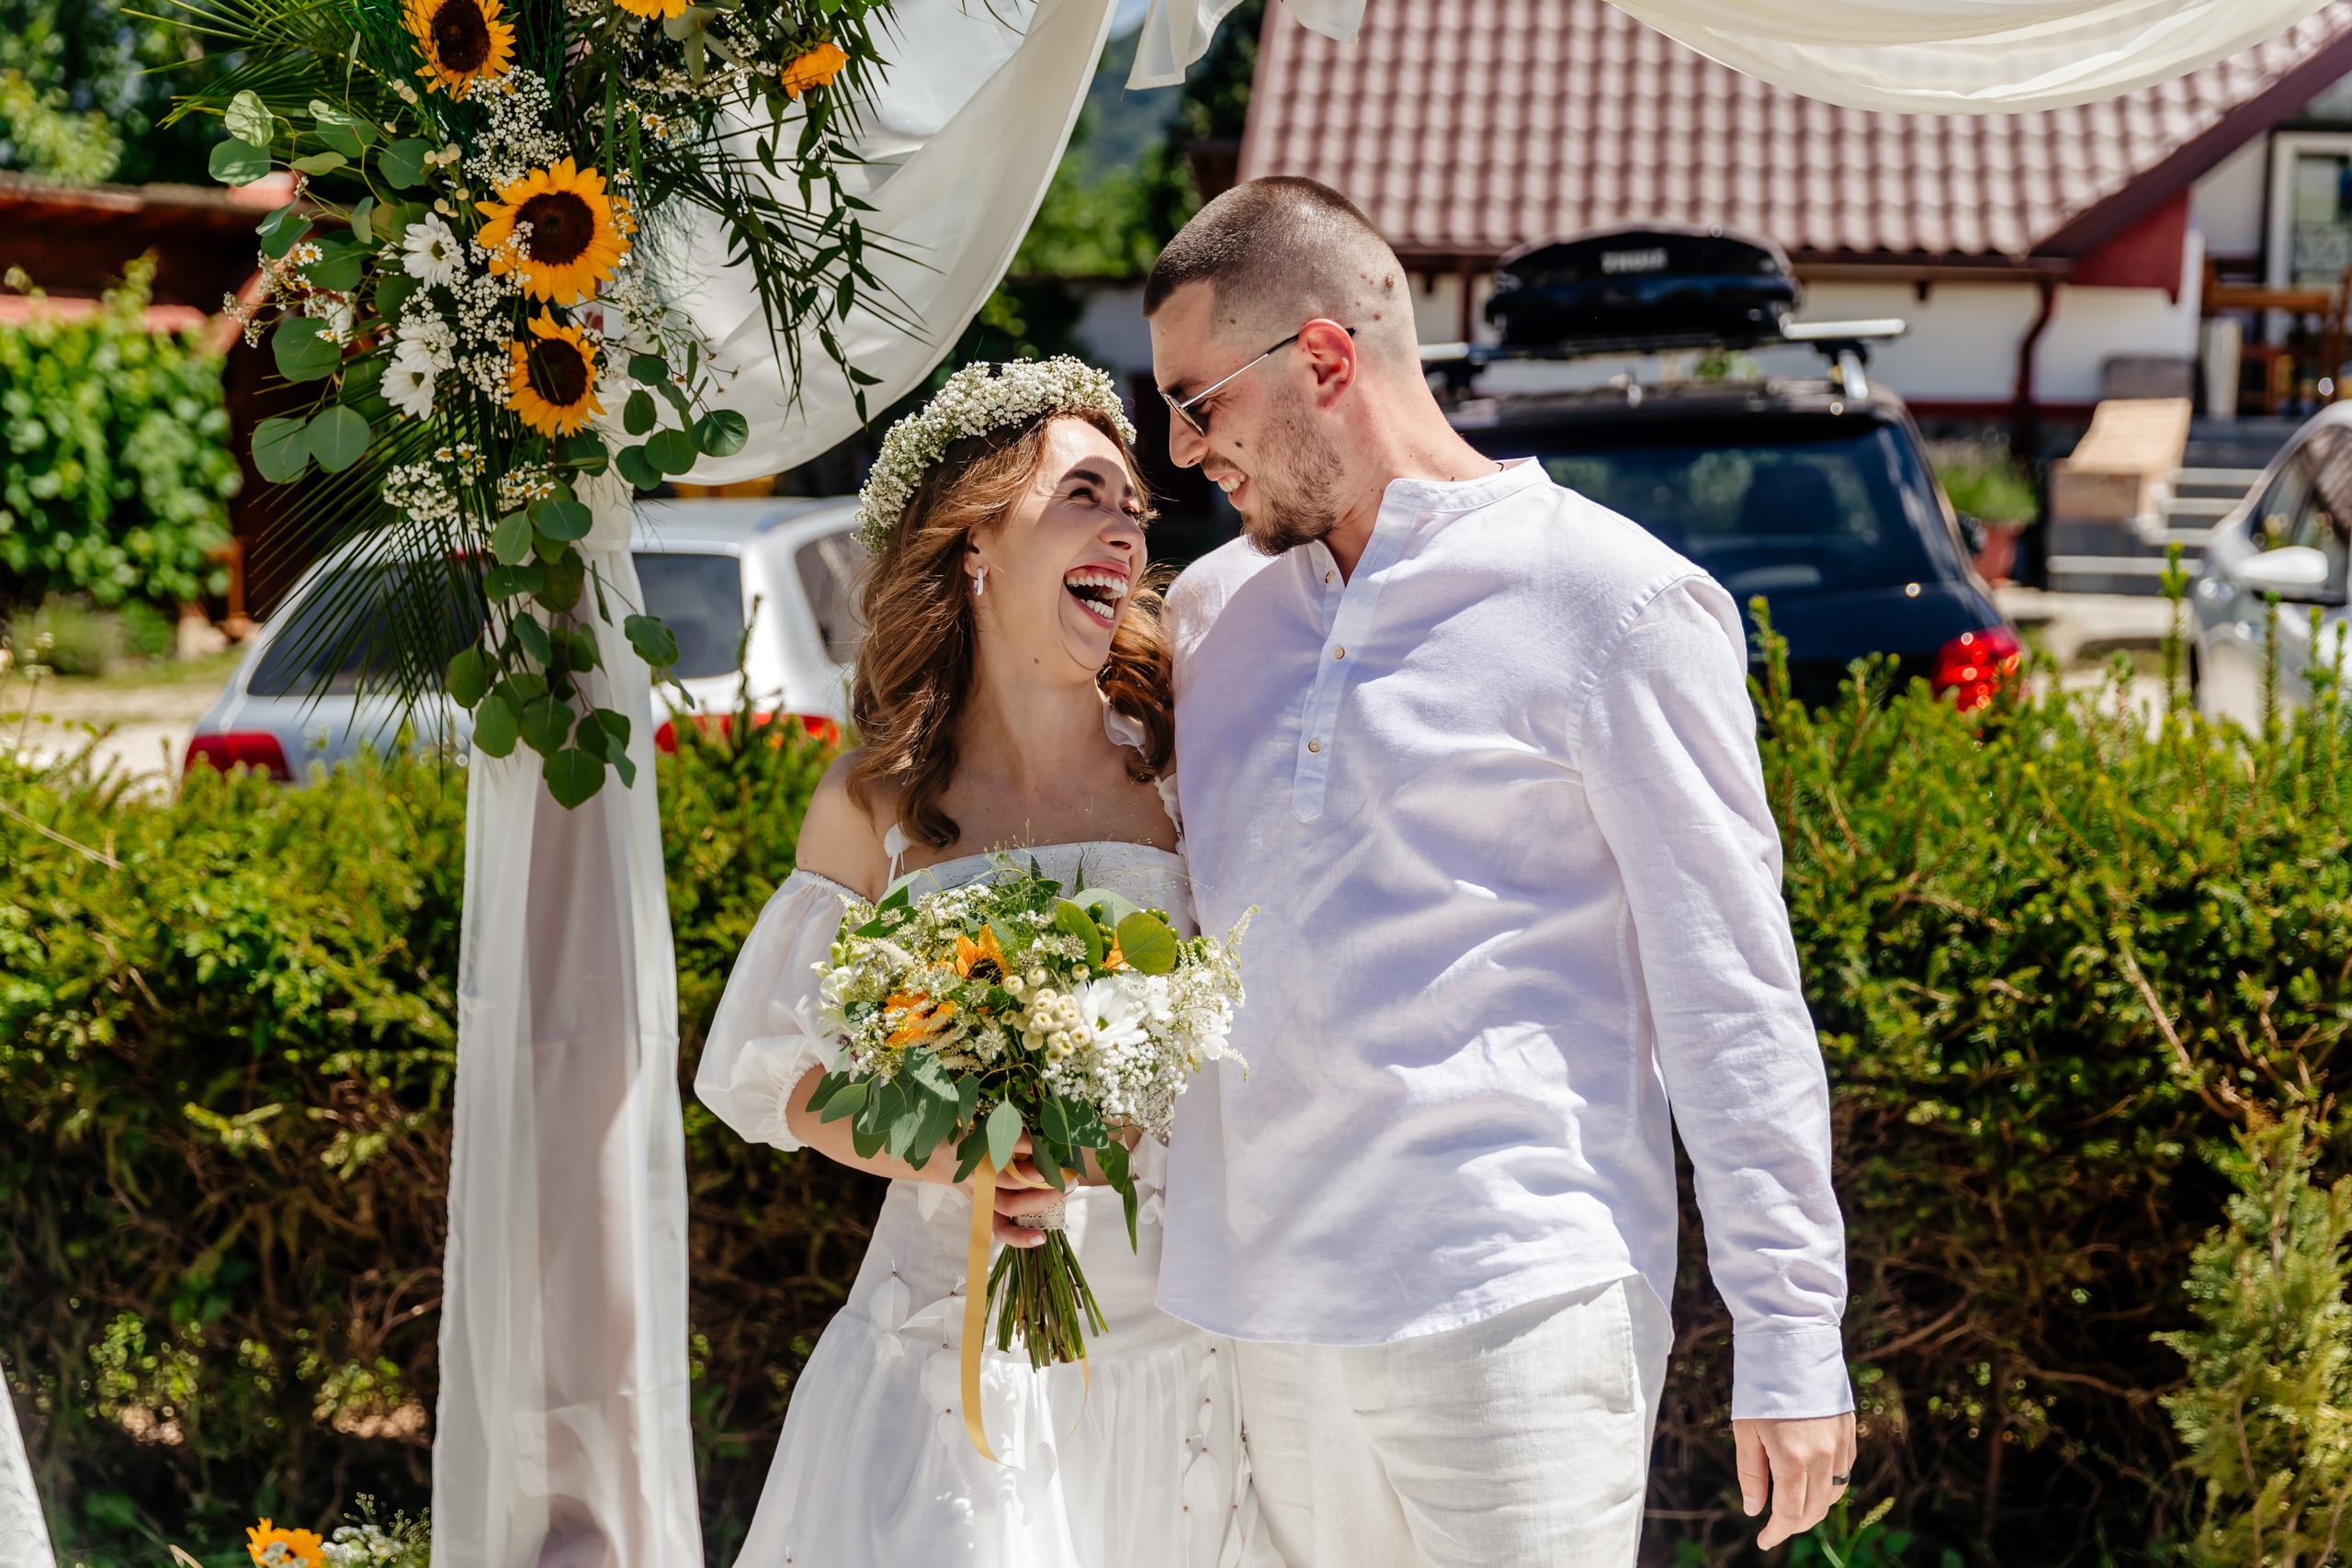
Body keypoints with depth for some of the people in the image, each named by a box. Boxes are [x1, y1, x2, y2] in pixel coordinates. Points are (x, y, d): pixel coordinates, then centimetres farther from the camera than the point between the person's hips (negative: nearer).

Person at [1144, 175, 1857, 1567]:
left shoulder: (1613, 602, -3)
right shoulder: (1214, 610, 16)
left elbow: (1731, 997, -4)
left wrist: (1792, 1341, -6)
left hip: (1514, 1311, -6)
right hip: (1275, 1326, 6)